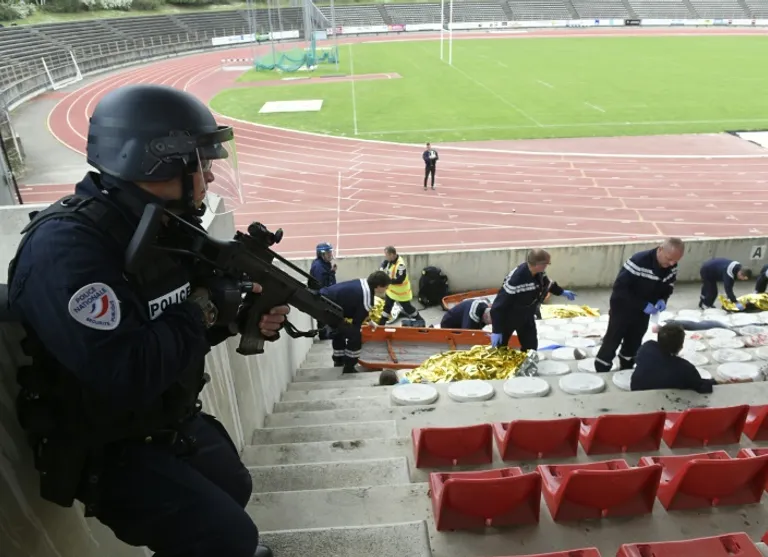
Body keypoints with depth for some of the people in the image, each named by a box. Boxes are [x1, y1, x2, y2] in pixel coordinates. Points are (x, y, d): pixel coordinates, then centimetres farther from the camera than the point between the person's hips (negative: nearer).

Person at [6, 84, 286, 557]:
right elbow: (124, 377, -39)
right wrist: (199, 312, -25)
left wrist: (241, 313, -14)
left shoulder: (164, 224, -3)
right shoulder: (65, 245, -30)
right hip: (106, 449, -8)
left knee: (234, 490, 27)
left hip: (174, 422, 8)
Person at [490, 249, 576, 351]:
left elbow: (547, 283, 13)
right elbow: (498, 306, -35)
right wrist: (496, 330, -33)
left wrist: (561, 292, 22)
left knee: (531, 346, 14)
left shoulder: (539, 273, -16)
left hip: (527, 316, 7)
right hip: (509, 318, -7)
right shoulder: (515, 280, -39)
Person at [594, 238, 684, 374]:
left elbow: (668, 287, 8)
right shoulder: (639, 261, -31)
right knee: (612, 342, 3)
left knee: (633, 344, 19)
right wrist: (643, 305, -33)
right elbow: (619, 287, -30)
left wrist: (663, 300, -15)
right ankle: (600, 375, 16)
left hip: (643, 312, 6)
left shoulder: (672, 267, -10)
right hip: (622, 309, -6)